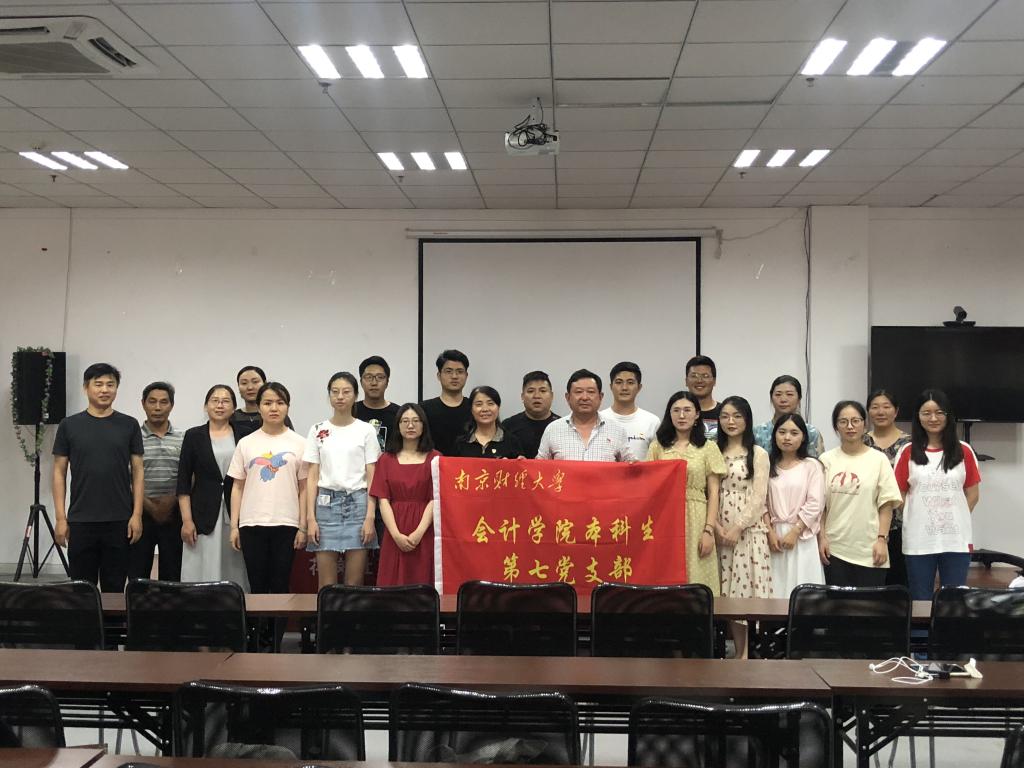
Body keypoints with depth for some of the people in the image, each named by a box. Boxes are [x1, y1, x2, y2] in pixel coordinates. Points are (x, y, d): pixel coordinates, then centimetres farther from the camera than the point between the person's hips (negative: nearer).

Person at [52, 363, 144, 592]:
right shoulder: (69, 425, 2)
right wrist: (60, 517, -4)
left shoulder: (129, 425, 3)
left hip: (119, 521, 0)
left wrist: (137, 514, -6)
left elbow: (137, 472, 2)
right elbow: (59, 473, 3)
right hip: (81, 520, 0)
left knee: (114, 588, 7)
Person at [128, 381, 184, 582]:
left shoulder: (184, 439, 6)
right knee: (137, 575, 3)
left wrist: (174, 500, -11)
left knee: (171, 576, 6)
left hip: (174, 515, 1)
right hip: (141, 514, -1)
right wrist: (151, 507, -11)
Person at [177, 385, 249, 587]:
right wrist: (186, 520, -5)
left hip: (236, 515, 1)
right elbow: (183, 482, 2)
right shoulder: (193, 436, 4)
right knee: (202, 574, -2)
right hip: (203, 516, -1)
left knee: (235, 574, 2)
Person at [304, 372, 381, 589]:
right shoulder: (318, 430, 7)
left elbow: (372, 478, 1)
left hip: (357, 503, -1)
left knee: (354, 584, 0)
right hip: (326, 504, 1)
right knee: (326, 585, 1)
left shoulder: (366, 430, 3)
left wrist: (370, 517, -8)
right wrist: (311, 518, -2)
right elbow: (312, 477, 6)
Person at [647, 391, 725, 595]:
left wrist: (709, 530, -7)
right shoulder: (657, 446, 11)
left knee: (696, 577, -3)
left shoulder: (708, 447, 5)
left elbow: (714, 492, 2)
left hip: (695, 521, -2)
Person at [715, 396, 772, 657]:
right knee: (728, 591, 4)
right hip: (720, 531, 3)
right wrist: (716, 525, -7)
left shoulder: (758, 454, 0)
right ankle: (738, 651, 12)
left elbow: (759, 498, -6)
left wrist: (738, 528, -12)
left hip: (749, 531, -3)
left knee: (748, 587, -6)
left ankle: (748, 653, 0)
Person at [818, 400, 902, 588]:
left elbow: (886, 505, 0)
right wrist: (821, 537, 0)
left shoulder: (878, 459, 0)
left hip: (869, 551, -1)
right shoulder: (827, 459, 5)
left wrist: (882, 539, -7)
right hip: (834, 549, 1)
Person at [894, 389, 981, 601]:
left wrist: (954, 520, -1)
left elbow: (972, 495, 7)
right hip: (919, 541, 0)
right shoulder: (908, 452, 2)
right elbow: (899, 495, 3)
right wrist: (915, 520, -4)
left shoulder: (963, 451, 4)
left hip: (956, 541, 1)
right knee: (920, 600, 8)